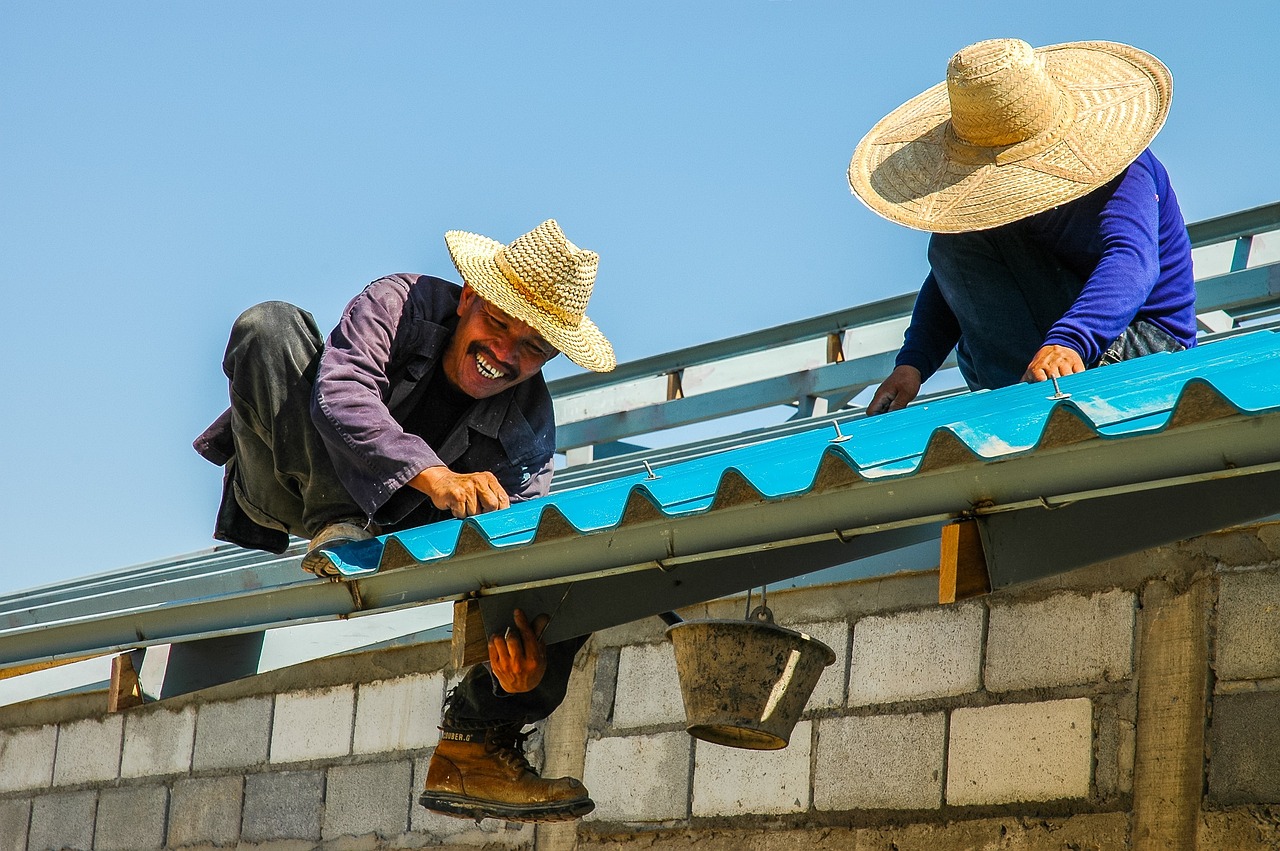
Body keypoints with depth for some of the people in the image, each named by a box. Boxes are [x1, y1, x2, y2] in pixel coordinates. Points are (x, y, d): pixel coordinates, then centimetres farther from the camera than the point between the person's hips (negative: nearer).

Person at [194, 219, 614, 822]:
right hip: (286, 488, -2)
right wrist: (432, 475, -55)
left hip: (387, 533, 3)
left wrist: (523, 640, -45)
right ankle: (335, 529, -34)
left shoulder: (528, 432, -14)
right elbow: (339, 393, -39)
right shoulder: (400, 305, -23)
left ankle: (474, 747, -18)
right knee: (270, 324, -29)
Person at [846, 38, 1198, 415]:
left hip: (1148, 341, -6)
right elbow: (951, 282, 0)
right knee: (950, 246, -18)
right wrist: (912, 363, -19)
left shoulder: (1127, 173, -23)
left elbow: (1131, 263, -43)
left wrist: (1067, 341, -62)